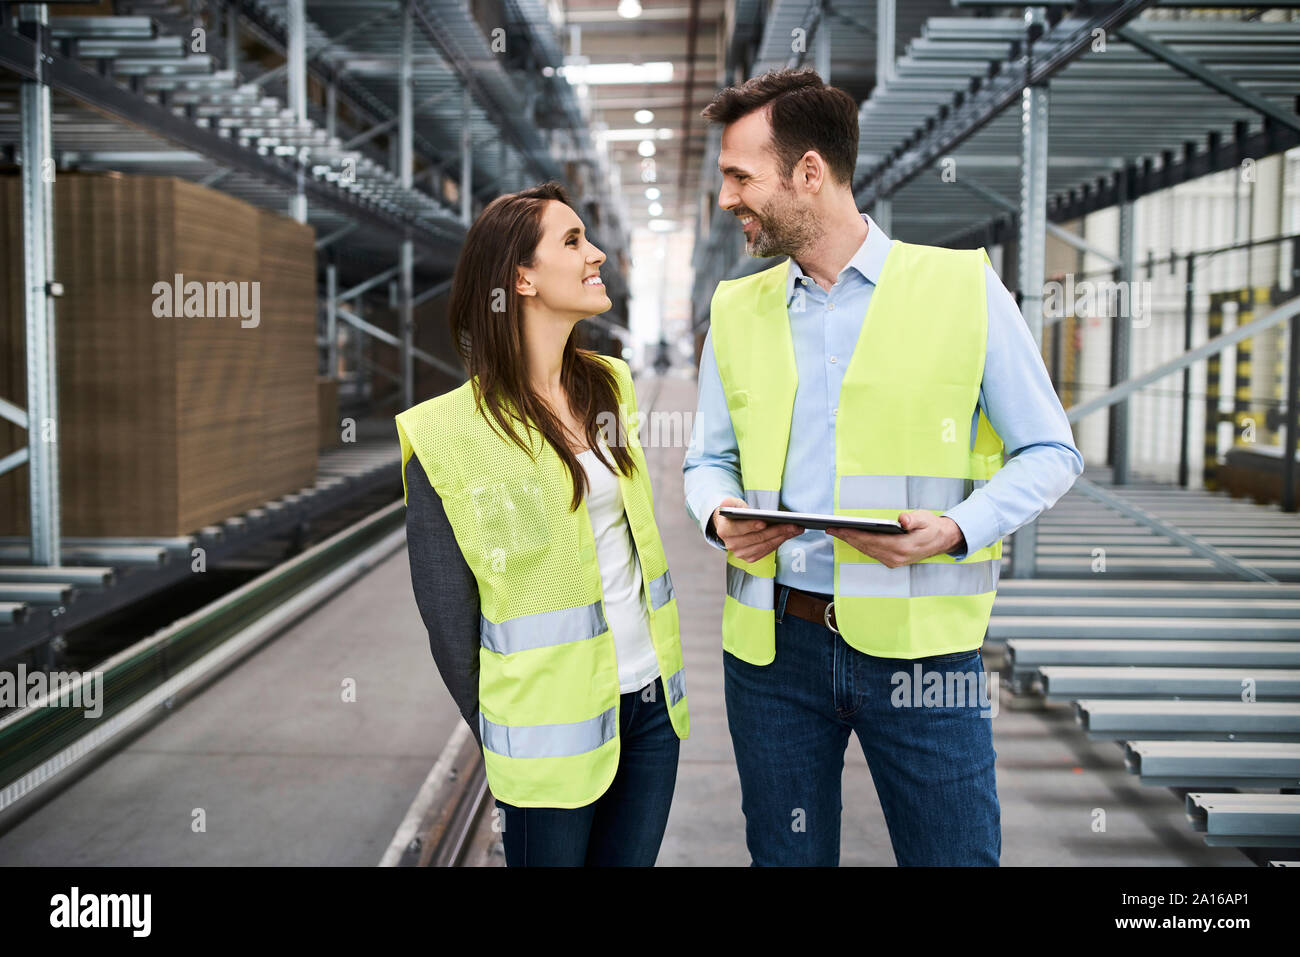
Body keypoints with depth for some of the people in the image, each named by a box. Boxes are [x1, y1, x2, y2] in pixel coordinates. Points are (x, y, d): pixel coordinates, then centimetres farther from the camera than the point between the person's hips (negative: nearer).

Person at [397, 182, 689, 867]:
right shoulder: (449, 433, -15)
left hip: (652, 701, 5)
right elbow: (446, 613, -8)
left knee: (632, 859, 17)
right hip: (553, 727, -5)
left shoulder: (610, 385, 4)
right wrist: (495, 734, -1)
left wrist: (663, 679, 14)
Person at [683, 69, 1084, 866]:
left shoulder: (963, 286, -3)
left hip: (920, 643, -3)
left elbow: (1050, 453, 0)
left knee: (956, 852, 7)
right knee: (785, 854, 15)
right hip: (771, 641, 3)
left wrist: (956, 528, -17)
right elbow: (710, 458, 16)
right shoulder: (737, 309, 8)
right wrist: (718, 516, -7)